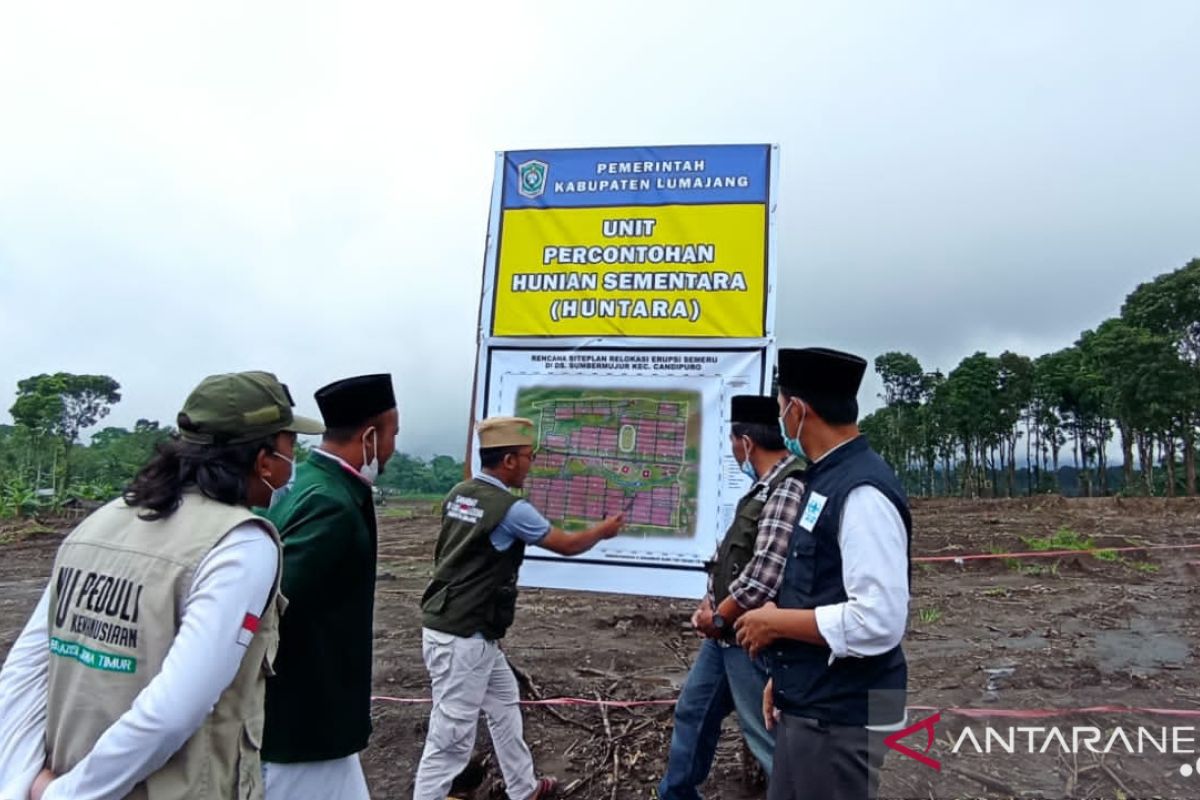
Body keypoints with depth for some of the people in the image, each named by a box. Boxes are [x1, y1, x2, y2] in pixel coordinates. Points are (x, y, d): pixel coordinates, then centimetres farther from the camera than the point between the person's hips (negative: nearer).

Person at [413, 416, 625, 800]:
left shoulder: (458, 494, 5)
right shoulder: (511, 509, -19)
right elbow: (568, 545, -6)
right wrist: (604, 530, 12)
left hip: (472, 631, 10)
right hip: (461, 637, -10)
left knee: (504, 704, 23)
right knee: (451, 738, 0)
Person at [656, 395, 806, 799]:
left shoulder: (789, 490, -22)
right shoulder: (764, 487, 10)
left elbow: (764, 577, -28)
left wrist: (719, 616, -14)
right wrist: (710, 601, 4)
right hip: (724, 632, 10)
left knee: (770, 738, 3)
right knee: (692, 711, 22)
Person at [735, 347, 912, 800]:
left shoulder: (862, 492, -21)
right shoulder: (825, 481, 8)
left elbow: (878, 621, -28)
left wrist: (776, 622, -17)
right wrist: (785, 674, 14)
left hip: (840, 716, -9)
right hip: (805, 707, 9)